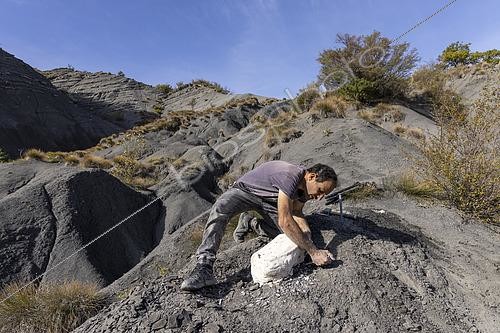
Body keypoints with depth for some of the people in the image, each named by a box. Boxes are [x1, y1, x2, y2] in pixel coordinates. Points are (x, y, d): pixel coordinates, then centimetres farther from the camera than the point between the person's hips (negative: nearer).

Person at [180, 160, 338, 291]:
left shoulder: (306, 186, -10)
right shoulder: (289, 175, -37)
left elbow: (296, 213, 0)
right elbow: (284, 221, -41)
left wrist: (306, 234, -19)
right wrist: (313, 251, -37)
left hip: (268, 200, 7)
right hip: (245, 189, -7)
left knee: (292, 233, -8)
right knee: (220, 209, -38)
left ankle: (248, 223, 16)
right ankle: (204, 265, -39)